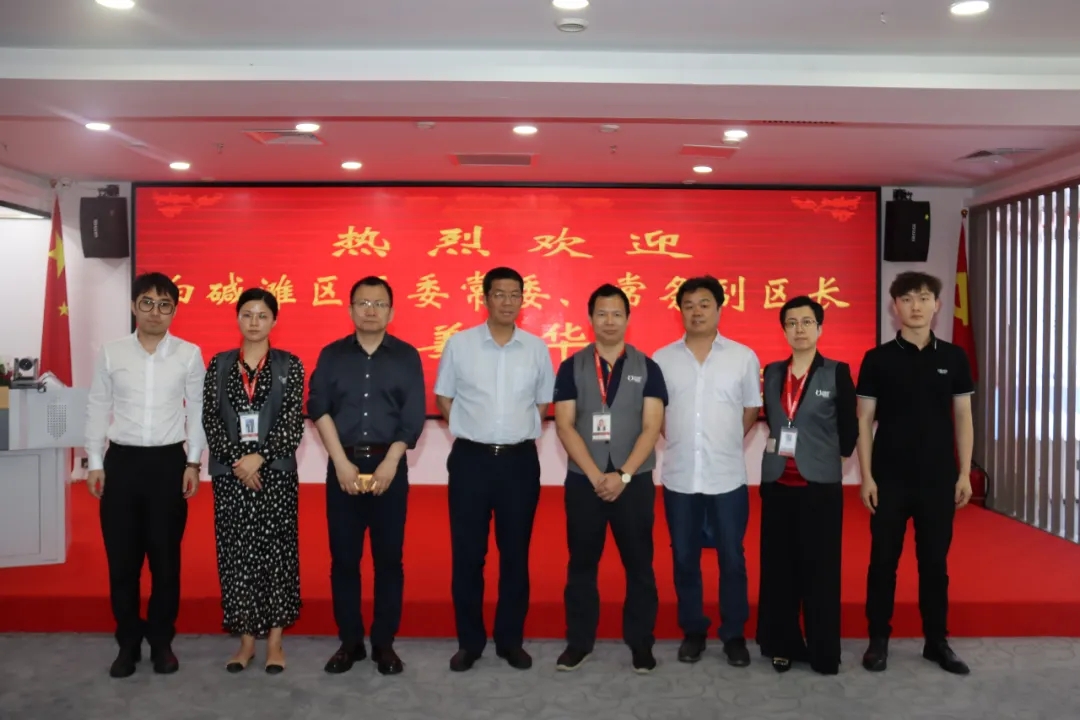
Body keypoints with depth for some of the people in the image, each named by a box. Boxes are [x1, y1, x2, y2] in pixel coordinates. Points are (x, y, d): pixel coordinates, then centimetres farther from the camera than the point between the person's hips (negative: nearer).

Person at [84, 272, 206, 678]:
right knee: (121, 558, 7)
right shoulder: (111, 353, 2)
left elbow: (197, 412, 2)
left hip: (168, 462, -1)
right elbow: (97, 409, 6)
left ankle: (162, 641, 21)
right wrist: (94, 463, 3)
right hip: (121, 461, 1)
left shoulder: (189, 354, -1)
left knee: (165, 557, 7)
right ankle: (128, 643, 21)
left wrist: (193, 463, -2)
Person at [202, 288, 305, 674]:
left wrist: (258, 457, -15)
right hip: (229, 472, 2)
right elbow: (210, 420, 1)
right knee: (236, 553, 5)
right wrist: (237, 461, -11)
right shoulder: (219, 364, 7)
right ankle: (246, 639, 18)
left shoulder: (289, 365, 1)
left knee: (276, 551, 3)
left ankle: (275, 640, 14)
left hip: (276, 471, -2)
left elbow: (293, 421, -6)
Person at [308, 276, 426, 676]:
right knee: (343, 557, 5)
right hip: (343, 466, 1)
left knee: (389, 557, 3)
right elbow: (318, 408, -1)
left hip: (389, 465, -1)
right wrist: (342, 463, -11)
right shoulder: (331, 355, 8)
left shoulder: (407, 356, 5)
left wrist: (388, 464, -11)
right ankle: (349, 641, 17)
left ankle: (384, 642, 14)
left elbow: (413, 416, -2)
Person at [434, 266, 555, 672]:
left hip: (520, 460, 1)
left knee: (515, 553, 9)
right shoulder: (459, 344, -1)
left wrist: (519, 431, 5)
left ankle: (511, 640, 22)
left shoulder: (537, 348, 3)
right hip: (471, 459, -1)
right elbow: (443, 398, 7)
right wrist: (472, 428, 3)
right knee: (467, 553, 5)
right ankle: (469, 641, 18)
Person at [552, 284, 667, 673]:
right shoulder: (572, 367, 3)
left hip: (634, 481, 0)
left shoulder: (647, 368, 3)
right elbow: (564, 426, -3)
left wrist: (623, 475, -13)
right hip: (583, 480, 0)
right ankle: (579, 641, 20)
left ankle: (640, 642, 18)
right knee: (582, 563, 8)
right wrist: (595, 475, -12)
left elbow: (651, 428, -4)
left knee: (639, 564, 6)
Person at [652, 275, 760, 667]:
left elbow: (752, 410, 8)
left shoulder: (744, 357, 0)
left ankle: (734, 634, 22)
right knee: (684, 559, 10)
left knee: (732, 559, 7)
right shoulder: (662, 359, 2)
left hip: (727, 477, -1)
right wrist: (680, 442, 6)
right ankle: (692, 631, 25)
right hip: (679, 477, 1)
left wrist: (725, 444, 6)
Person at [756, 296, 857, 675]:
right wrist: (780, 449, 10)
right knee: (779, 567, 8)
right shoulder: (772, 372, 8)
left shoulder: (837, 373, -2)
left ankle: (823, 652, 13)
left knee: (821, 569, 2)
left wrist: (832, 456, 9)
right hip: (777, 482, 3)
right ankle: (783, 645, 20)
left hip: (820, 483, -3)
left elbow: (849, 427, 2)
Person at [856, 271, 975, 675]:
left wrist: (964, 474, 2)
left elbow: (963, 418, 7)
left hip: (938, 478, 2)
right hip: (890, 478, -2)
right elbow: (864, 421, -2)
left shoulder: (954, 358, 4)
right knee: (883, 560, 5)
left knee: (935, 561, 10)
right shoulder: (878, 359, -2)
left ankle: (937, 641, 22)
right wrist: (867, 476, -7)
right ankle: (879, 639, 16)